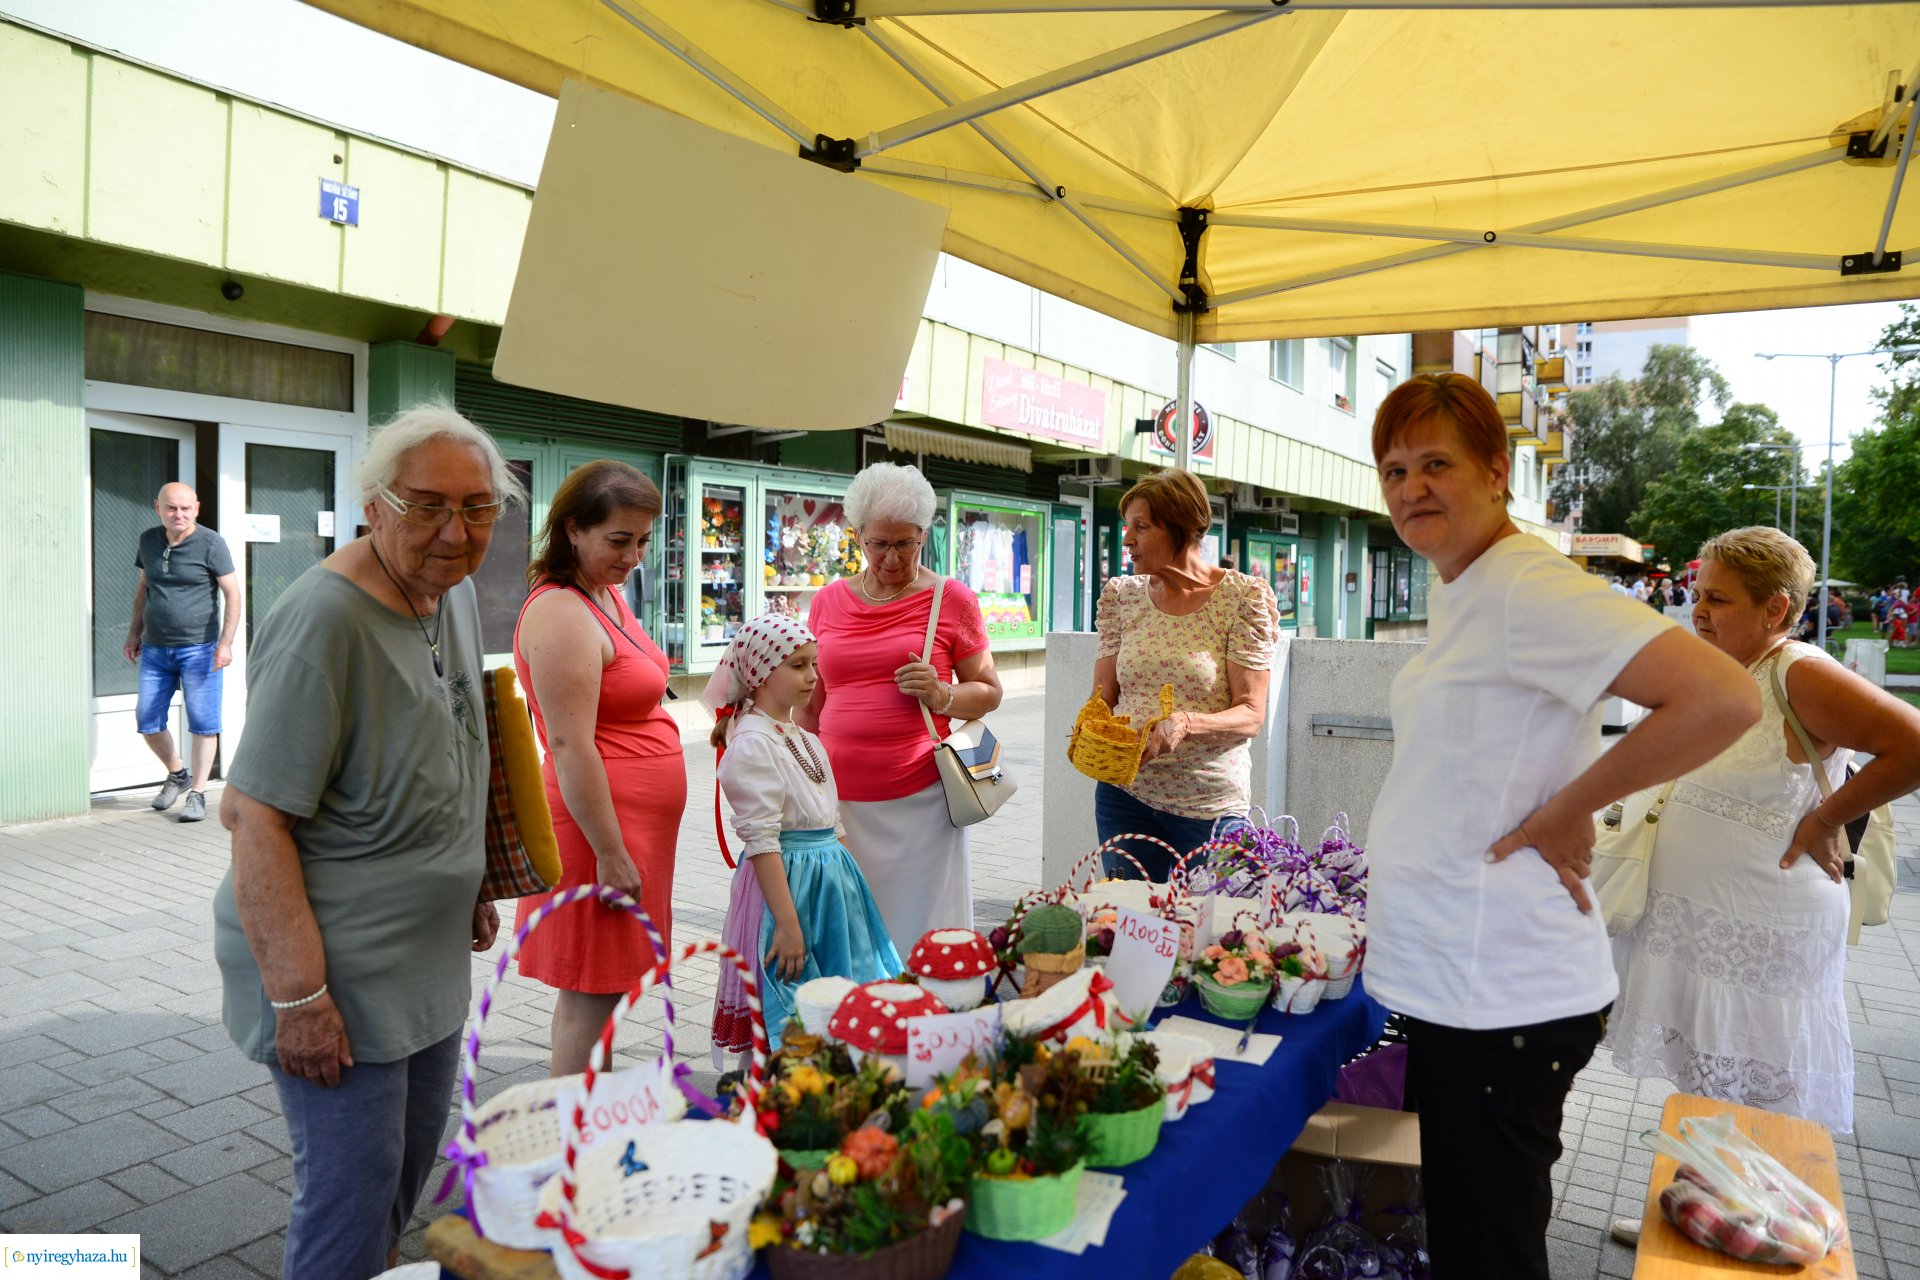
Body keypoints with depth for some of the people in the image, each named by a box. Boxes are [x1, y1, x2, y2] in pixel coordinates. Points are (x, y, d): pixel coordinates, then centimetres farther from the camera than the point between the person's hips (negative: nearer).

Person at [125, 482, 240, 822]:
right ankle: (177, 774, 31)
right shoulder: (149, 540, 7)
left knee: (203, 724, -2)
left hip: (198, 649, -5)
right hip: (155, 649, 5)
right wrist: (134, 632, 16)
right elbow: (143, 587, 20)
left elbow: (232, 594, -10)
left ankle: (197, 794, 7)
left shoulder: (211, 543, -9)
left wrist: (225, 642, -17)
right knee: (147, 721, 8)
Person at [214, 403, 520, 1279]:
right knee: (353, 1188, 4)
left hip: (432, 962, 9)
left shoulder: (458, 593, 3)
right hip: (342, 968, -8)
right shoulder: (326, 619, -24)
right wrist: (300, 996, -25)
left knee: (412, 1165, 23)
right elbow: (251, 813, -24)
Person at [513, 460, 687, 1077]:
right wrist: (611, 855, -22)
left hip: (635, 821, 10)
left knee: (595, 987, 17)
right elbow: (571, 746, -23)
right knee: (590, 993, 0)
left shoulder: (608, 593, 12)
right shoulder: (562, 614, -19)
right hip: (600, 823, -10)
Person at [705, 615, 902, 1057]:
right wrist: (788, 923, -22)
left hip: (829, 878, 9)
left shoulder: (801, 735, 12)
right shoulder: (753, 743, -16)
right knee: (789, 1019, 0)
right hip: (786, 880, -8)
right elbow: (762, 842, -20)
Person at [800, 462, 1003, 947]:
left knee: (923, 934, 1)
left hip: (920, 797, -2)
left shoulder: (951, 599, 2)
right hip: (840, 797, 3)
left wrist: (941, 696, -13)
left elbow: (989, 691, 6)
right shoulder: (828, 602, 10)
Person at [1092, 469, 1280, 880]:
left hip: (1211, 801, -3)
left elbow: (1251, 714, -11)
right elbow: (1102, 697, 8)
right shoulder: (1122, 596, 5)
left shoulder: (1244, 598, -7)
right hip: (1123, 793, 4)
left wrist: (1185, 723, -28)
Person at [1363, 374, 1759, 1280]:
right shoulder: (1454, 593, 11)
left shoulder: (1528, 587, -18)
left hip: (1499, 1001, -9)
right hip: (1455, 982, 9)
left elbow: (1724, 698, -28)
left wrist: (1565, 814, -19)